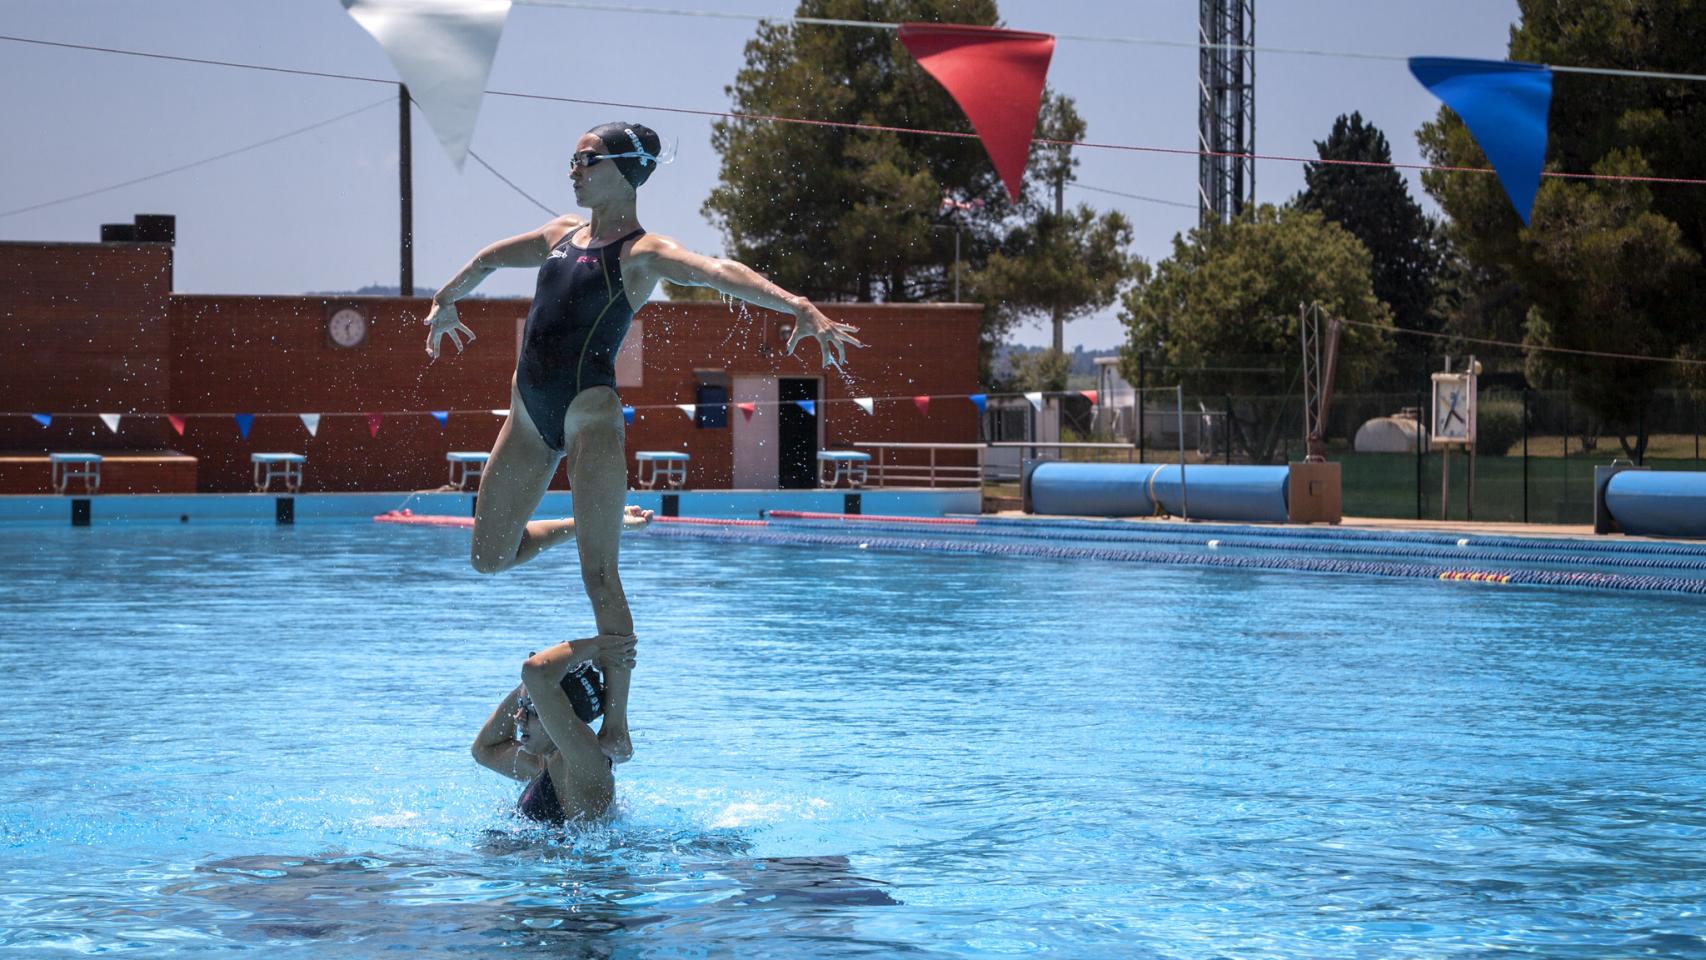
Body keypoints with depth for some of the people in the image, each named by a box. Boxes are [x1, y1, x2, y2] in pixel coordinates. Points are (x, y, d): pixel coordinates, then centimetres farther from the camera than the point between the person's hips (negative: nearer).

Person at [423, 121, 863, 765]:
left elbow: (720, 272, -25)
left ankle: (617, 729, -5)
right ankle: (574, 527, 42)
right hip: (529, 412, 7)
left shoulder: (642, 252, -8)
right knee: (489, 558, 13)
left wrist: (801, 308, -40)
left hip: (590, 414, -7)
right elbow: (488, 260, 33)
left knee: (599, 575, -8)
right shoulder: (562, 234, 14)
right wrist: (446, 302, 47)